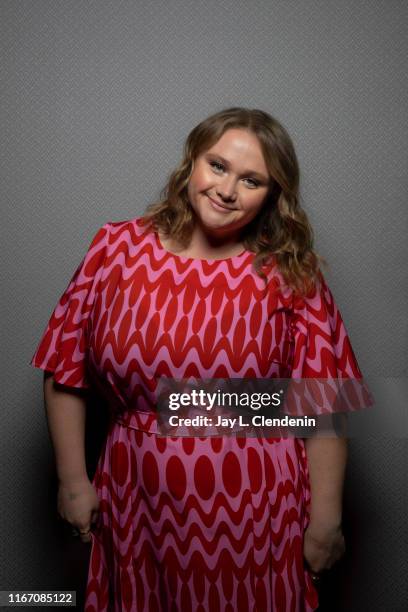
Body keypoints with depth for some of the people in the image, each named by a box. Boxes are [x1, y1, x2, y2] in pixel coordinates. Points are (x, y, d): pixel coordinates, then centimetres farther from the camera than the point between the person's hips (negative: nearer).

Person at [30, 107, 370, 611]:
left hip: (256, 516, -1)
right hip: (139, 509, 2)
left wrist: (325, 521, -6)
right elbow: (66, 371, 0)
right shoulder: (118, 247, -5)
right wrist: (73, 481, 1)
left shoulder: (290, 274, -8)